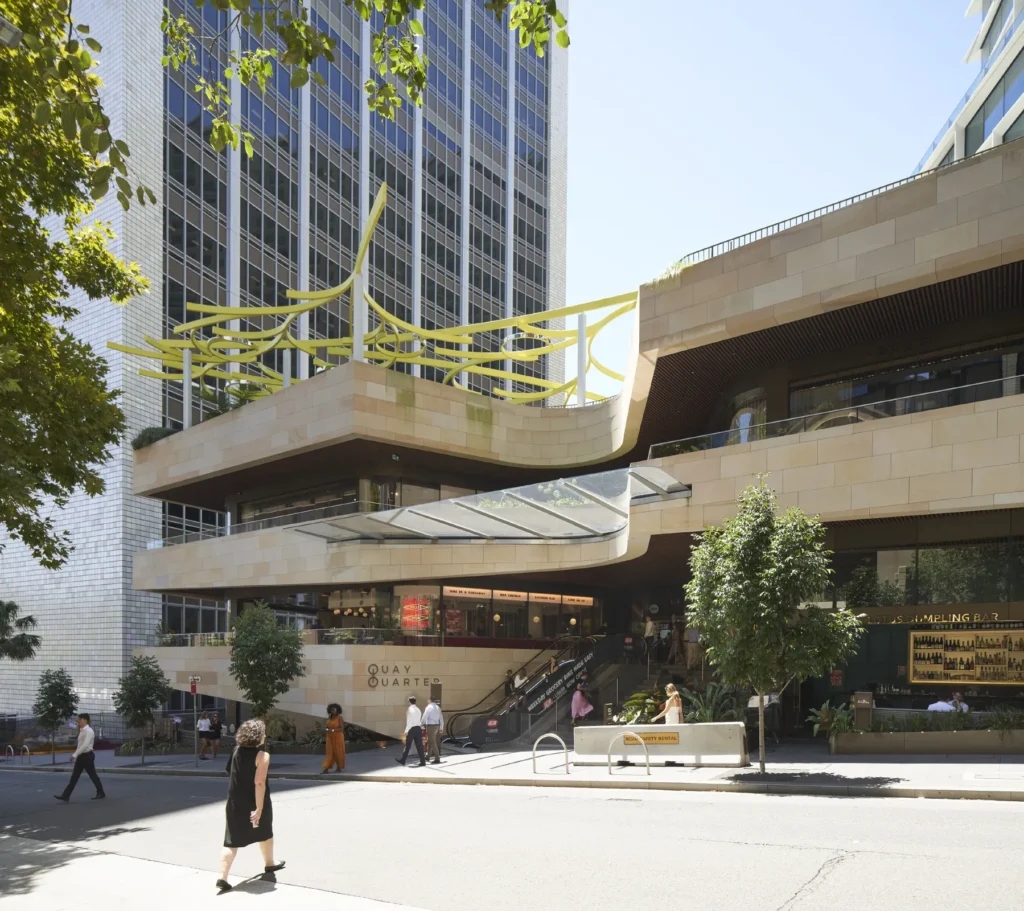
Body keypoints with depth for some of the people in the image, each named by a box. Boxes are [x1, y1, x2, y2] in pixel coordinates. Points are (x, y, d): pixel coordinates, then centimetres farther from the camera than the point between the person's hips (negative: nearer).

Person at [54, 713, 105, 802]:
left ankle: (101, 793, 17)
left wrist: (74, 755, -27)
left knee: (92, 775, 3)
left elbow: (85, 745, -25)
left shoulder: (89, 731, -16)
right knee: (74, 776, 3)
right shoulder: (82, 731, 12)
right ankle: (66, 796, -1)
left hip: (87, 756, -8)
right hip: (81, 756, 8)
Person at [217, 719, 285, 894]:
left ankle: (222, 878, -12)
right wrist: (259, 809, -23)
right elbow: (259, 783, -23)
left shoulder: (236, 751, 3)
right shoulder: (262, 755, -16)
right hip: (255, 803, -4)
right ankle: (269, 865, 41)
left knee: (232, 842, 1)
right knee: (265, 833, 22)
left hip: (235, 803, 4)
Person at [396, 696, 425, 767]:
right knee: (419, 746, 6)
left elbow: (409, 721, -15)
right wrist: (421, 729, 15)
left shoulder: (409, 709, -9)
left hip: (411, 729, -6)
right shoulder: (418, 710, 10)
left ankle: (403, 761, 13)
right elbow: (421, 720, 10)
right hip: (418, 728, 6)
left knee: (407, 745, 4)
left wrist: (406, 730, -13)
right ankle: (422, 761, 3)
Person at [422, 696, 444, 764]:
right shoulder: (438, 707, 10)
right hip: (437, 726, 8)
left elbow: (424, 718, -10)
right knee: (430, 741, 21)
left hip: (431, 726, -8)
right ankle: (428, 757, 32)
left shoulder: (428, 707, -12)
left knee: (433, 743, -5)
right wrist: (441, 727, 19)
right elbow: (441, 718, 12)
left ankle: (437, 759, -8)